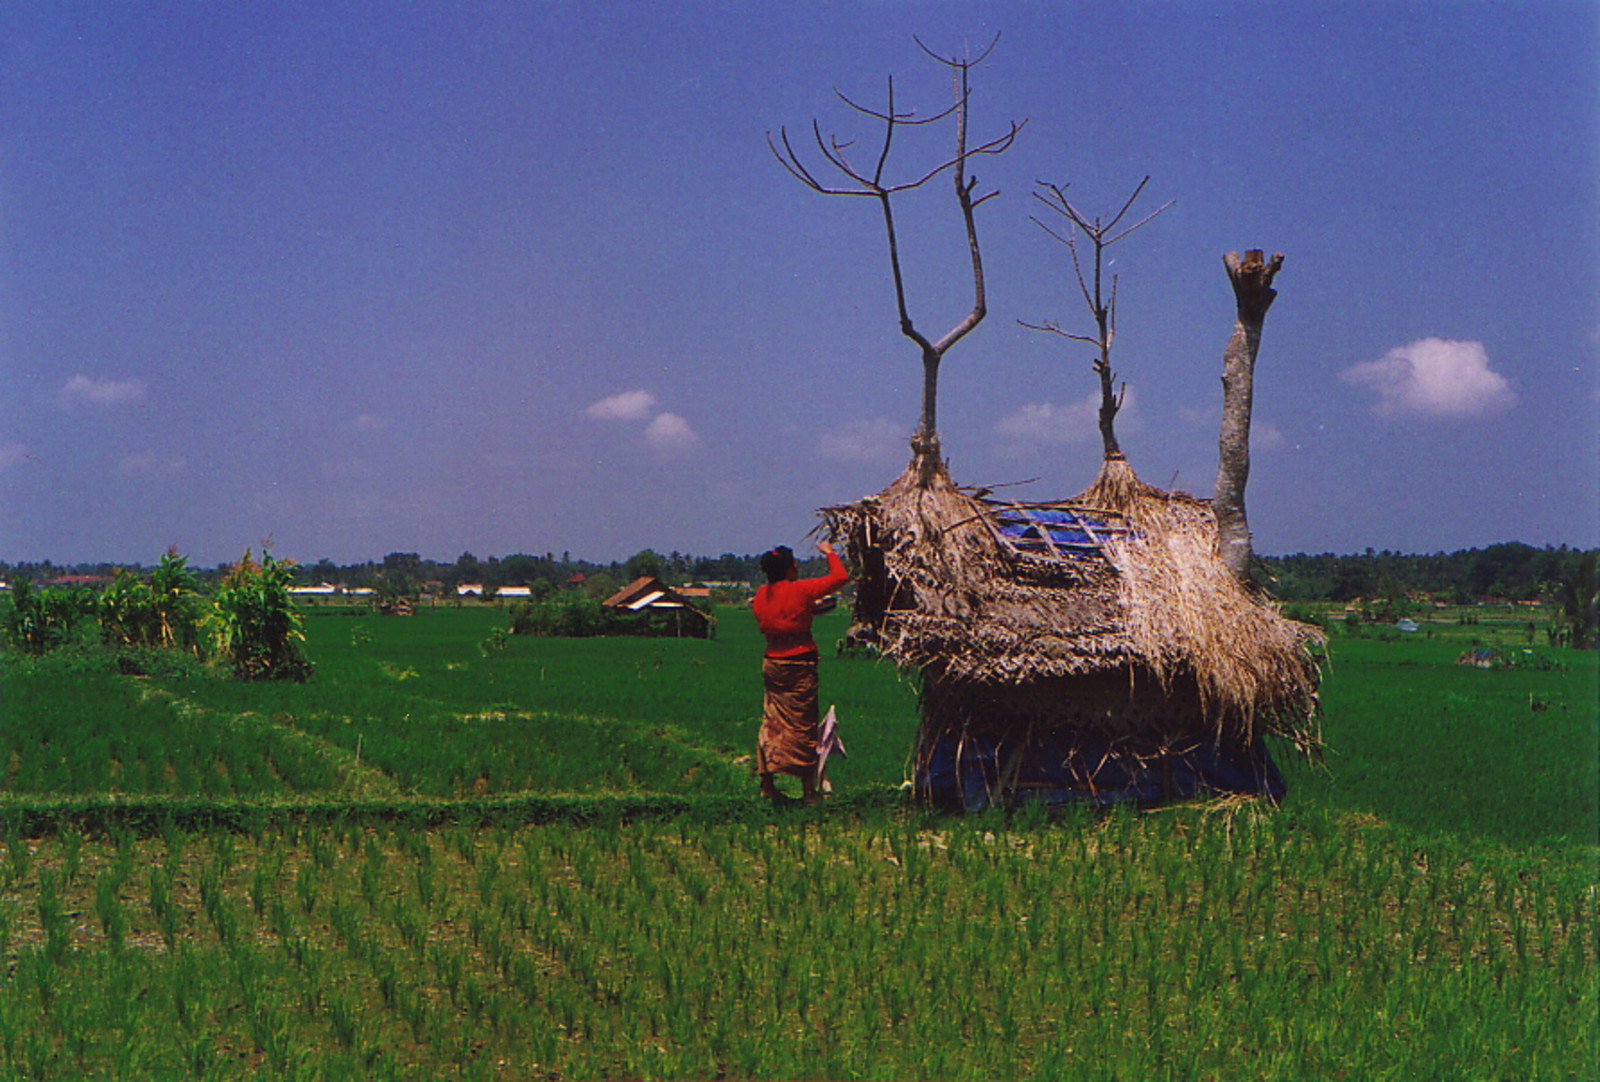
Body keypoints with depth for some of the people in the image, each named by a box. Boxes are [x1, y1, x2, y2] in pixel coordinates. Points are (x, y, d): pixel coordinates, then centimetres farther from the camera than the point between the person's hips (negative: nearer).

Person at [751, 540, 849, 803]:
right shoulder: (800, 590, -12)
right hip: (799, 665, -6)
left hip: (771, 662, 6)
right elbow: (841, 576, -6)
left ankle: (766, 783, 15)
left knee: (772, 722, 13)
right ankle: (808, 790, 3)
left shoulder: (761, 595, 5)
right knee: (802, 726, -1)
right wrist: (829, 552, 10)